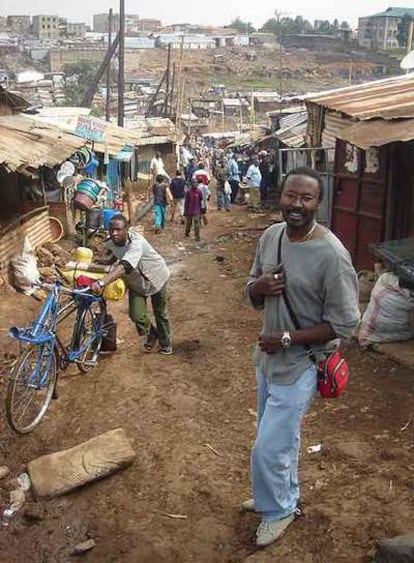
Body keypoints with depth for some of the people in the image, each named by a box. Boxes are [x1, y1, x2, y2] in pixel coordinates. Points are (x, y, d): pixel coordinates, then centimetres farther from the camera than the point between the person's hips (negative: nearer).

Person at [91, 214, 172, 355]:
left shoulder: (136, 243, -41)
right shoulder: (112, 241, -18)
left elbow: (124, 267, -59)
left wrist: (101, 282, -70)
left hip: (156, 278, -5)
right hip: (136, 281, 5)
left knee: (160, 313, 13)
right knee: (136, 315, -8)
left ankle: (166, 344, 39)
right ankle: (151, 335, 26)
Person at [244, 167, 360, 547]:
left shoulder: (331, 255, -24)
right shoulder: (270, 236, -3)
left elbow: (345, 324, -20)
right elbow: (252, 296, 8)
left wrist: (287, 338, -22)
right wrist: (259, 286, -16)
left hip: (300, 366, -7)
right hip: (268, 356, 7)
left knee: (268, 449, 1)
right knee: (282, 437, 25)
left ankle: (278, 509, 30)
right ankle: (283, 496, 48)